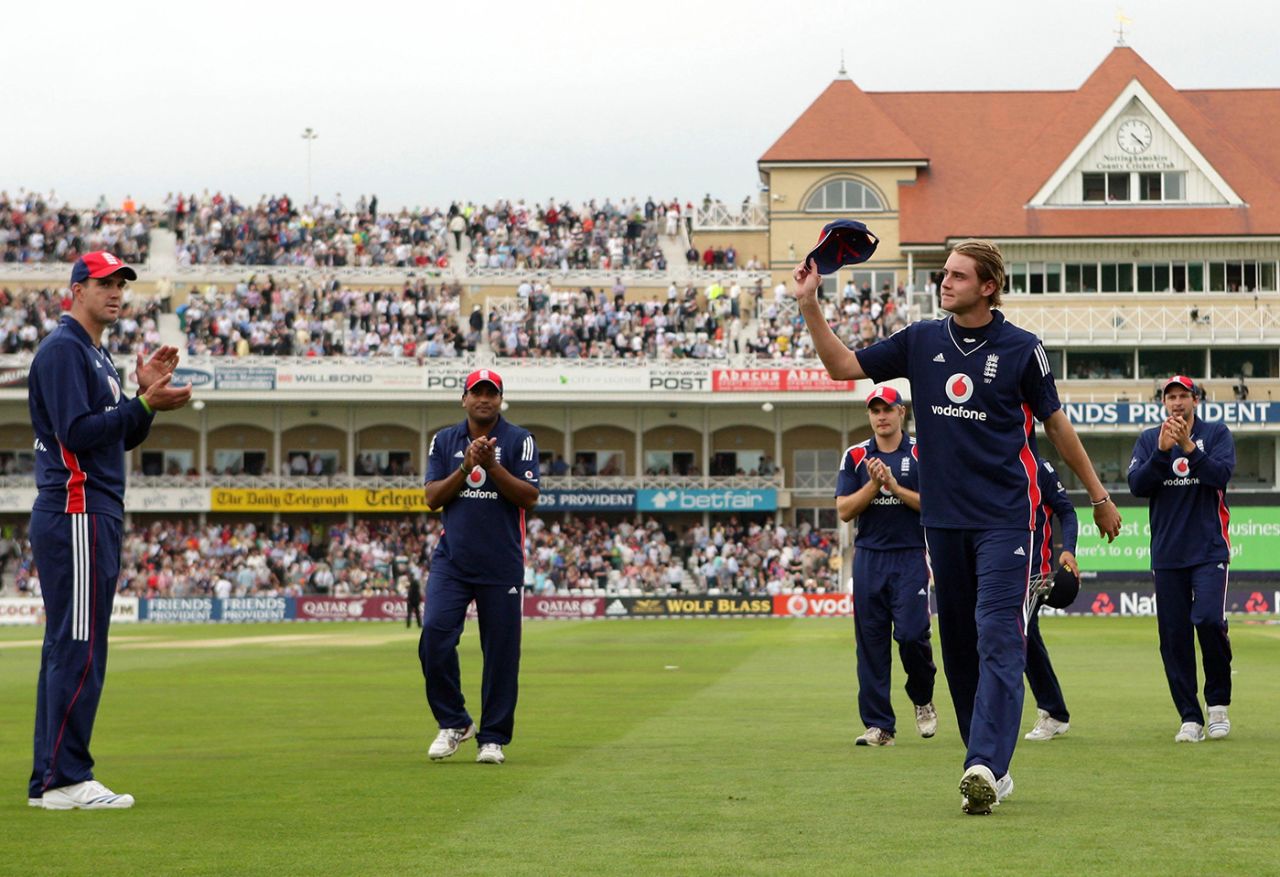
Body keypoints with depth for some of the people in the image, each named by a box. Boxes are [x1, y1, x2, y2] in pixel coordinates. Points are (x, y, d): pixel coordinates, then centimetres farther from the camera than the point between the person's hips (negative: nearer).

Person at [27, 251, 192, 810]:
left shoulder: (98, 356, 21)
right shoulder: (63, 349, -9)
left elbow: (123, 438, 21)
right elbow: (76, 433, -19)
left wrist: (145, 395, 6)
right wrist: (147, 404, -22)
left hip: (95, 517, 11)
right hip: (76, 517, -11)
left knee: (69, 649, 10)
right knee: (80, 649, -11)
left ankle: (49, 781, 13)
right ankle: (65, 780, -11)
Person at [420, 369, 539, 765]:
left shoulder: (519, 441, 2)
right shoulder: (444, 441, 10)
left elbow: (529, 496, -7)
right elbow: (432, 497, 2)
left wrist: (492, 465, -18)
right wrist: (466, 467, -12)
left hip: (502, 565, -2)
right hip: (451, 561, 2)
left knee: (501, 650, -1)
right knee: (434, 637, -12)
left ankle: (493, 737, 8)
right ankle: (454, 723, 5)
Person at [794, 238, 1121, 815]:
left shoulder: (1020, 349, -2)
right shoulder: (921, 341, 8)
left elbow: (1055, 423, 8)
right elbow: (844, 367, 11)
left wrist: (1098, 495, 14)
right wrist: (810, 306, -1)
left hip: (1004, 517, -5)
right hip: (943, 518, 5)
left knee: (998, 638, -15)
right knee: (957, 644, 7)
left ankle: (984, 766, -25)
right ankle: (993, 769, 15)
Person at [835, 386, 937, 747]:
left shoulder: (922, 453, 4)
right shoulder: (855, 457, 10)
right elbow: (844, 510, 3)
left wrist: (895, 486, -12)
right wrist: (874, 484, -11)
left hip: (911, 557, -2)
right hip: (869, 558, 3)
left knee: (911, 633, -14)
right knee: (871, 642, 0)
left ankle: (923, 699, 14)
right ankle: (878, 725, 4)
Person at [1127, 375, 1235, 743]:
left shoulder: (1217, 434, 6)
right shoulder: (1149, 440, 11)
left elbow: (1221, 474, -11)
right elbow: (1137, 485, -3)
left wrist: (1188, 447, -21)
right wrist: (1162, 451, -16)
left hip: (1209, 549, -3)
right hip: (1167, 554, 3)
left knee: (1209, 619, -20)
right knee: (1174, 636, 0)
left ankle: (1218, 702, -1)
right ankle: (1190, 718, 6)